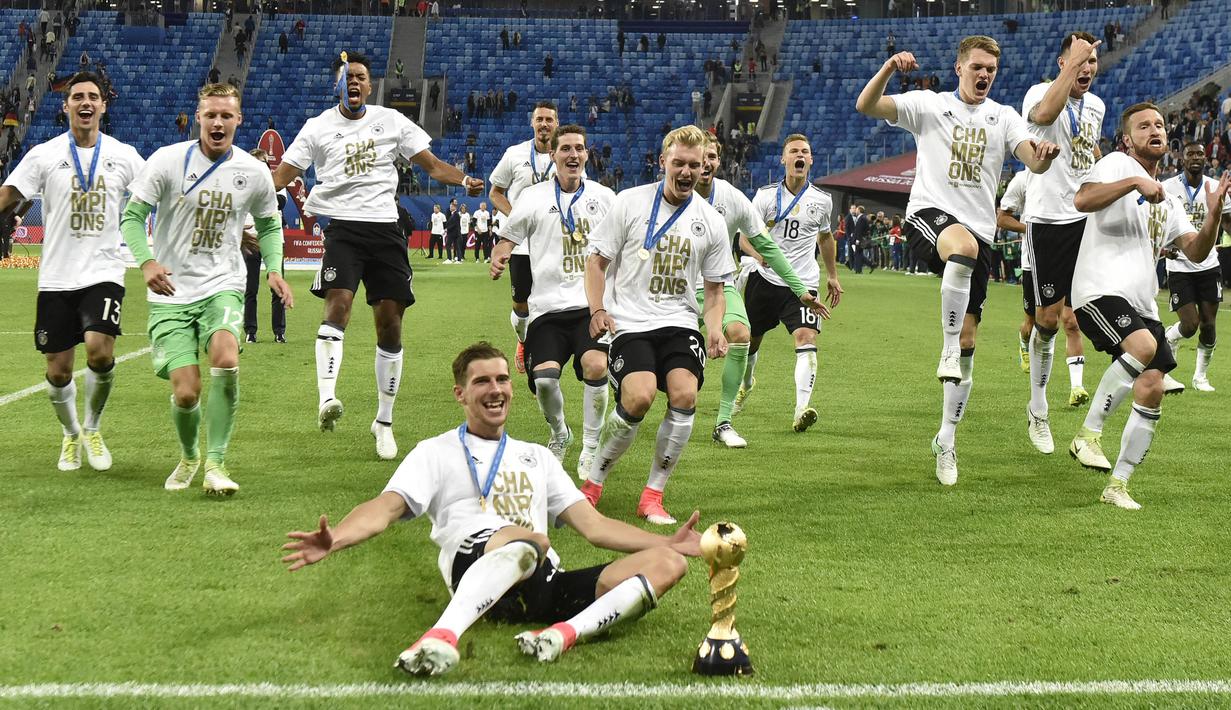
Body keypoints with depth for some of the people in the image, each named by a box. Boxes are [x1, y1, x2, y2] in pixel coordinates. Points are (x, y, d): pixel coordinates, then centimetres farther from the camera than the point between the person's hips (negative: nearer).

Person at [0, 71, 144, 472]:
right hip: (56, 278, 1)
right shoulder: (44, 155, 1)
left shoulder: (123, 155, 5)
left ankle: (92, 429, 5)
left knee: (100, 350, -20)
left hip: (104, 273, 0)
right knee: (58, 369, 4)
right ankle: (70, 435, 31)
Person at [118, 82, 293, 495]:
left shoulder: (254, 173, 1)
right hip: (171, 293, -1)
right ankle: (188, 457, 26)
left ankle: (215, 463, -17)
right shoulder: (167, 161, -6)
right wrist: (146, 262, -20)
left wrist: (274, 270, 1)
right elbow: (132, 217, -2)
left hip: (223, 286, 1)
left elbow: (269, 224, 19)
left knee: (226, 359, -29)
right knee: (186, 393, -8)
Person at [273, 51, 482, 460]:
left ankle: (384, 421, 12)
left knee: (390, 324, 1)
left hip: (385, 229, 2)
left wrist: (464, 181, -8)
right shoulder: (319, 127, 7)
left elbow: (432, 165, 10)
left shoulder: (392, 121, 10)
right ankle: (327, 399, -35)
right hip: (344, 227, -2)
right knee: (338, 304, -26)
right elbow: (283, 174, 4)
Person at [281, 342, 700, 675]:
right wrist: (334, 540, -18)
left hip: (546, 586, 5)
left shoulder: (537, 457, 33)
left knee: (669, 564, -16)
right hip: (473, 567, -5)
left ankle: (567, 632, -38)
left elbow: (594, 526, 29)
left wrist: (668, 542, 19)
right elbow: (385, 508, 3)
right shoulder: (436, 452, 19)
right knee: (530, 540, -41)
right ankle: (443, 637, -57)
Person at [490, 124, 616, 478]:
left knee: (596, 366, -24)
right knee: (544, 378, -17)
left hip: (592, 304, 0)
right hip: (548, 305, 0)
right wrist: (498, 257, -8)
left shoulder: (604, 197, 11)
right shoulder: (534, 197, 7)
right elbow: (508, 238, 13)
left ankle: (591, 448, -2)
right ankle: (559, 435, 17)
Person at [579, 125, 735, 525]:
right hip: (630, 322, -3)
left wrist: (715, 330, -1)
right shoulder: (630, 202, 0)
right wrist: (598, 310, -8)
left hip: (680, 323, 3)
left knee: (685, 394, -23)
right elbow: (597, 259, 6)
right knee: (639, 396, -26)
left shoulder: (710, 221, 8)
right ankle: (592, 484, -3)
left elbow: (714, 289, 16)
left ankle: (653, 495, -7)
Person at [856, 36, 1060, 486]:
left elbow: (1033, 161, -3)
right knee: (964, 247, -41)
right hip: (929, 215, -3)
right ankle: (948, 351, -28)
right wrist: (889, 68, -23)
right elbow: (866, 106, -6)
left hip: (979, 231, 3)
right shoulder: (929, 106, 6)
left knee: (967, 341, 1)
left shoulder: (1004, 117, 12)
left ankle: (946, 441, 13)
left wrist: (1044, 156, -27)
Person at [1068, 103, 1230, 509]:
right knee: (1144, 345, -33)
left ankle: (1118, 485, 10)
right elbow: (1082, 200, -16)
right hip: (1101, 290, -8)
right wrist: (1135, 181, -23)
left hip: (1141, 304, 8)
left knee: (1151, 390, -2)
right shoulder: (1118, 164, 3)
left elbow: (1196, 252, 14)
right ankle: (1088, 434, -20)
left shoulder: (1169, 201, 25)